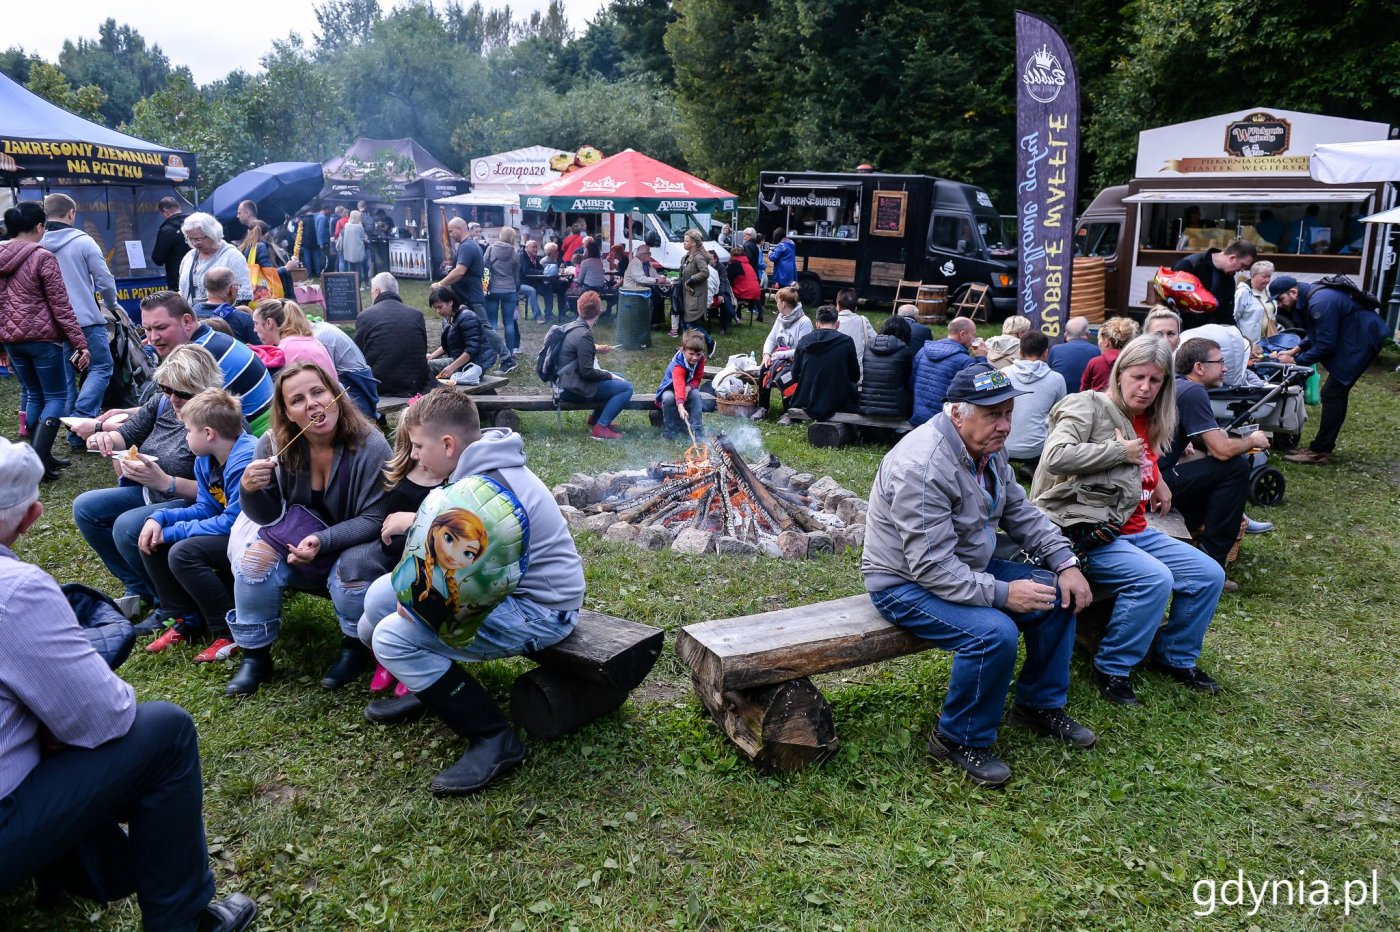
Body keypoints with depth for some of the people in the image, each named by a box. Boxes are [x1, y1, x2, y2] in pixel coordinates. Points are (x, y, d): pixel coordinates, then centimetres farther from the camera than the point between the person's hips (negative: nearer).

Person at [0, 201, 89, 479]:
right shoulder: (42, 258, -12)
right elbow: (61, 306, -13)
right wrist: (80, 343, -10)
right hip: (42, 337, -7)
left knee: (34, 395, 17)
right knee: (56, 396, 1)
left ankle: (42, 456, 19)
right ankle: (38, 457, -10)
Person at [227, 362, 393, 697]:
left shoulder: (371, 446, -23)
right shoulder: (273, 444, -12)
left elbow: (374, 519, -19)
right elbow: (268, 517, -6)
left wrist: (324, 541, -33)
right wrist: (250, 490, -28)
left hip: (356, 544, -3)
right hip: (297, 541, 3)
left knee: (353, 566, -33)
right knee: (254, 556, -22)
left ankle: (354, 648, -3)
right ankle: (255, 655, -2)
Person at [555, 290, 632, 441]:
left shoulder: (573, 327, 6)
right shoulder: (584, 335, -22)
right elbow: (587, 372, -23)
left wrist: (596, 349, 31)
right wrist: (609, 375, -10)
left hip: (568, 380, 10)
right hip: (573, 389, -10)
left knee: (619, 379, 21)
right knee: (626, 387, -12)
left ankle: (595, 418, 23)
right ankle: (600, 427, -10)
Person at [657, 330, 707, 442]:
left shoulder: (700, 360, -17)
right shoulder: (678, 364, -36)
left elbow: (697, 379, -7)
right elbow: (679, 384, -52)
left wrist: (689, 387, -31)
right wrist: (680, 405, -67)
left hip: (688, 388, 4)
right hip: (670, 388, -4)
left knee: (696, 394, -28)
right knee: (669, 398, -36)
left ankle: (697, 431, -24)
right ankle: (669, 431, -20)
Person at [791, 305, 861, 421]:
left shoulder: (803, 341, 0)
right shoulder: (846, 342, -8)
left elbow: (795, 376, 7)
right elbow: (855, 377, 2)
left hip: (807, 403, 4)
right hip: (836, 403, -4)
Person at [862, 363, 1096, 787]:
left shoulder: (987, 449, 1)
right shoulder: (924, 466, -30)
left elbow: (1022, 513, 11)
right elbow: (932, 567, -31)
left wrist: (1067, 563, 0)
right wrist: (1002, 593, -30)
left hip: (967, 567, 10)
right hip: (906, 582, -10)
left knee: (1059, 595, 4)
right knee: (995, 632, -30)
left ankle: (1040, 705, 22)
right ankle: (959, 740, -7)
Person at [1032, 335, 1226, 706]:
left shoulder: (1146, 424, 16)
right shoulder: (1087, 405, -9)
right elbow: (1057, 456, -27)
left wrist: (1157, 482, 13)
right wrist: (1120, 451, -17)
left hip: (1134, 531, 9)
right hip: (1085, 533, -9)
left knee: (1209, 575, 3)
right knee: (1154, 579, -30)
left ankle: (1175, 656, 24)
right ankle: (1111, 670, -10)